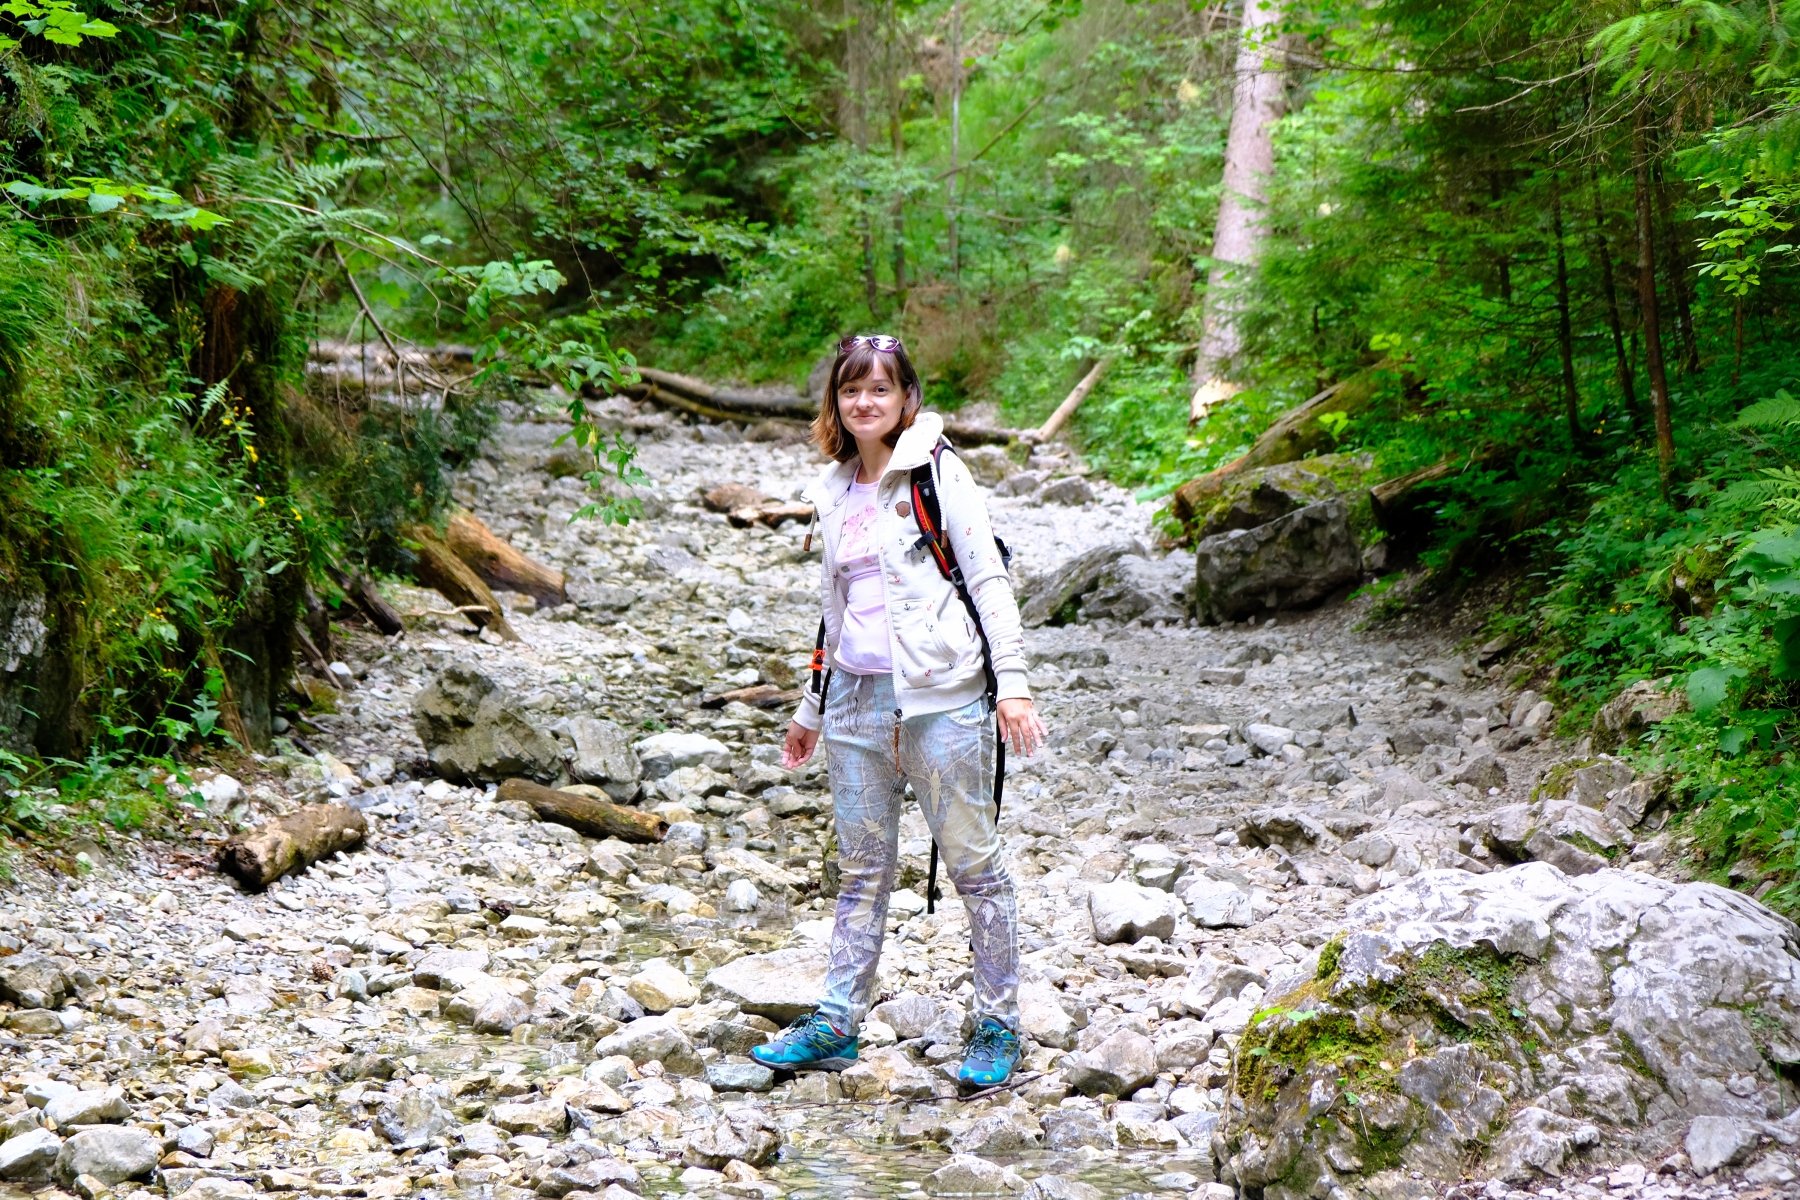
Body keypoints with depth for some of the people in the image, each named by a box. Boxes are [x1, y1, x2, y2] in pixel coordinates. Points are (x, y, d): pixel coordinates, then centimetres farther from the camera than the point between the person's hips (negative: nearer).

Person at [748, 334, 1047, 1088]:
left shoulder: (936, 472, -2)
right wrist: (812, 709, 26)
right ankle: (837, 1024, 16)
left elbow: (988, 579, -6)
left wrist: (1012, 682, -15)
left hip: (939, 698, -5)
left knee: (973, 862, 1)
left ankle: (998, 1026, 11)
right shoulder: (834, 492, 15)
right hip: (855, 698, 6)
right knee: (862, 869, 10)